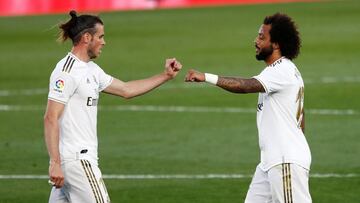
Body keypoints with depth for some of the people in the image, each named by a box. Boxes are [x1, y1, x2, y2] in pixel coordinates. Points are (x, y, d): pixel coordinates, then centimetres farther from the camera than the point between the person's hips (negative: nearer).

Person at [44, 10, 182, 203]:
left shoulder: (91, 70, 17)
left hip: (83, 156, 9)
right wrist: (55, 163, -22)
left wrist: (166, 76, 23)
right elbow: (51, 118, -17)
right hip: (77, 158, -9)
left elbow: (126, 89, 25)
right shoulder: (67, 71, -13)